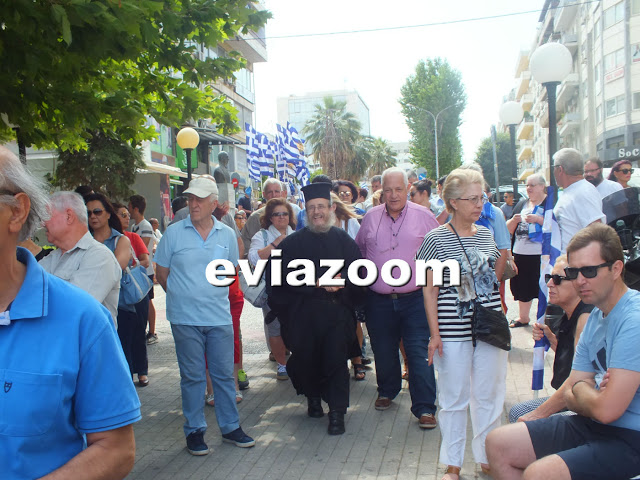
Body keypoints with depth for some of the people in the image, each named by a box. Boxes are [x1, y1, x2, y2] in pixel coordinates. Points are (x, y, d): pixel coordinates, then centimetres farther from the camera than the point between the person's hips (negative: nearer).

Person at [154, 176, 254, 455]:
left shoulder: (227, 234, 4)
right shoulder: (174, 233, -3)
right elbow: (162, 273, 5)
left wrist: (213, 293, 11)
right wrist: (183, 296, 7)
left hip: (220, 316, 2)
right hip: (185, 318, -2)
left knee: (224, 373, 9)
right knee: (192, 376, 6)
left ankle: (230, 427, 23)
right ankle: (194, 430, 20)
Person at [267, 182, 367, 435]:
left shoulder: (343, 239, 8)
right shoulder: (293, 243, 3)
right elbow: (285, 275, -7)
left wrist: (343, 280, -16)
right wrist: (316, 283, -17)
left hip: (337, 312, 0)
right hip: (304, 313, 0)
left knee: (336, 360, -4)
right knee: (306, 358, 6)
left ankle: (337, 413, 4)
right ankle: (313, 398, 32)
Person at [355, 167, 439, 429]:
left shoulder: (423, 216, 0)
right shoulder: (370, 217, 6)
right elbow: (358, 251, 20)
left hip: (414, 298, -2)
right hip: (378, 300, 3)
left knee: (419, 353, -5)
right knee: (383, 351, 14)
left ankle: (425, 408, 3)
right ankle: (387, 392, 37)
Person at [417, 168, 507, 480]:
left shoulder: (487, 235, 9)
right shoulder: (436, 239, -5)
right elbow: (430, 290, -5)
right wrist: (434, 333, -9)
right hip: (453, 332, -4)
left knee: (489, 396, 11)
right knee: (454, 400, 6)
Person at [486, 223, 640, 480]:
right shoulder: (596, 317, 9)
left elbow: (607, 409, -27)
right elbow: (568, 395, 10)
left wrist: (581, 389, -4)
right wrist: (592, 396, -14)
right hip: (595, 426, 9)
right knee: (497, 443, 6)